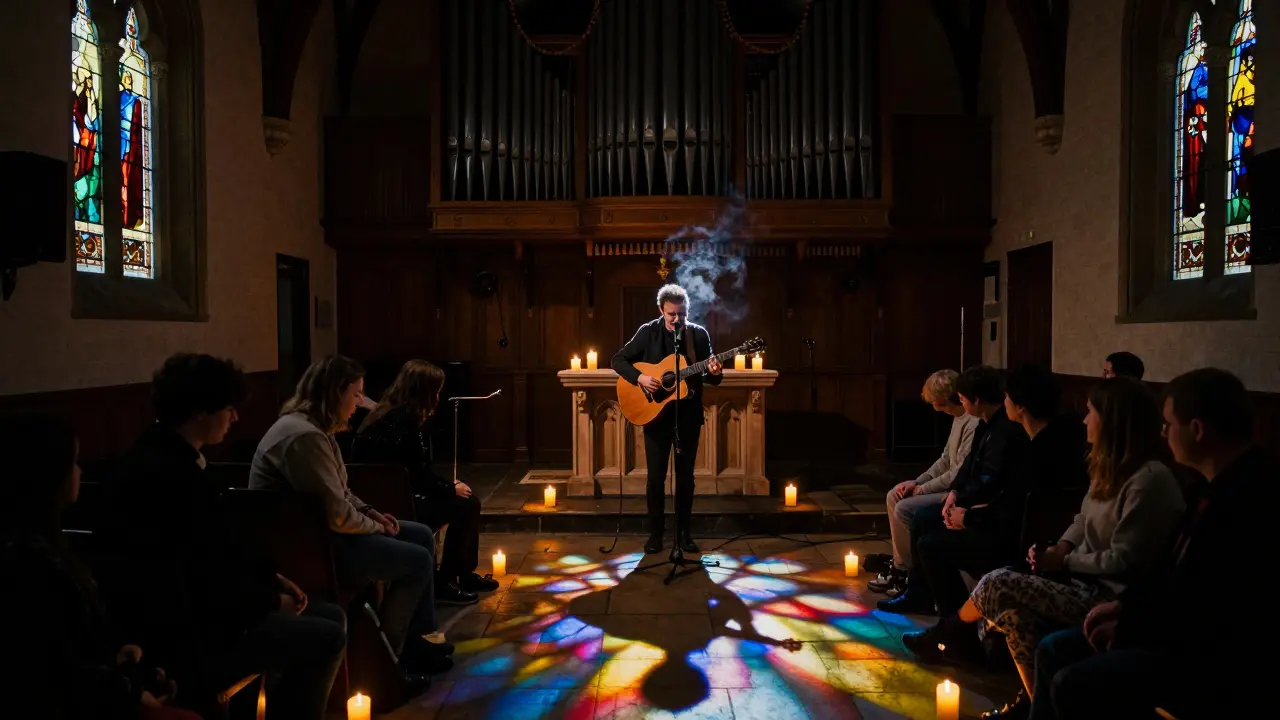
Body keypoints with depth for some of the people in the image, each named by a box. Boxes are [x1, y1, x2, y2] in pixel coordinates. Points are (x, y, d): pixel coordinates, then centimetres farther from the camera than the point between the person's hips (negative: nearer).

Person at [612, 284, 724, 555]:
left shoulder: (699, 334, 0)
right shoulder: (648, 332, -4)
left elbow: (711, 379, 4)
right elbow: (618, 360, -3)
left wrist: (714, 373, -19)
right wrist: (639, 378, -19)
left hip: (688, 415, 1)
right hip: (655, 413, -1)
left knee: (686, 476, 7)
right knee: (656, 477, 2)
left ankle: (683, 532, 19)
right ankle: (655, 532, 15)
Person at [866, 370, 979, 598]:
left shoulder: (974, 423, -24)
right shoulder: (958, 418, 9)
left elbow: (960, 473, -25)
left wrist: (924, 488, -12)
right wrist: (917, 482, 4)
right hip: (951, 486, 11)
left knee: (904, 509, -18)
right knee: (894, 496, 10)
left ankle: (904, 571, -1)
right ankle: (899, 561, 12)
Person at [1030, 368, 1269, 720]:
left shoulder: (1247, 502, -27)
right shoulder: (1222, 484, 5)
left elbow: (1203, 613, -25)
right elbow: (1174, 563, 16)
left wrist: (1126, 627, -12)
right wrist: (1123, 605, 4)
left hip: (1217, 664, -10)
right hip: (1185, 633, 10)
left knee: (1072, 686, -18)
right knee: (1054, 650, 7)